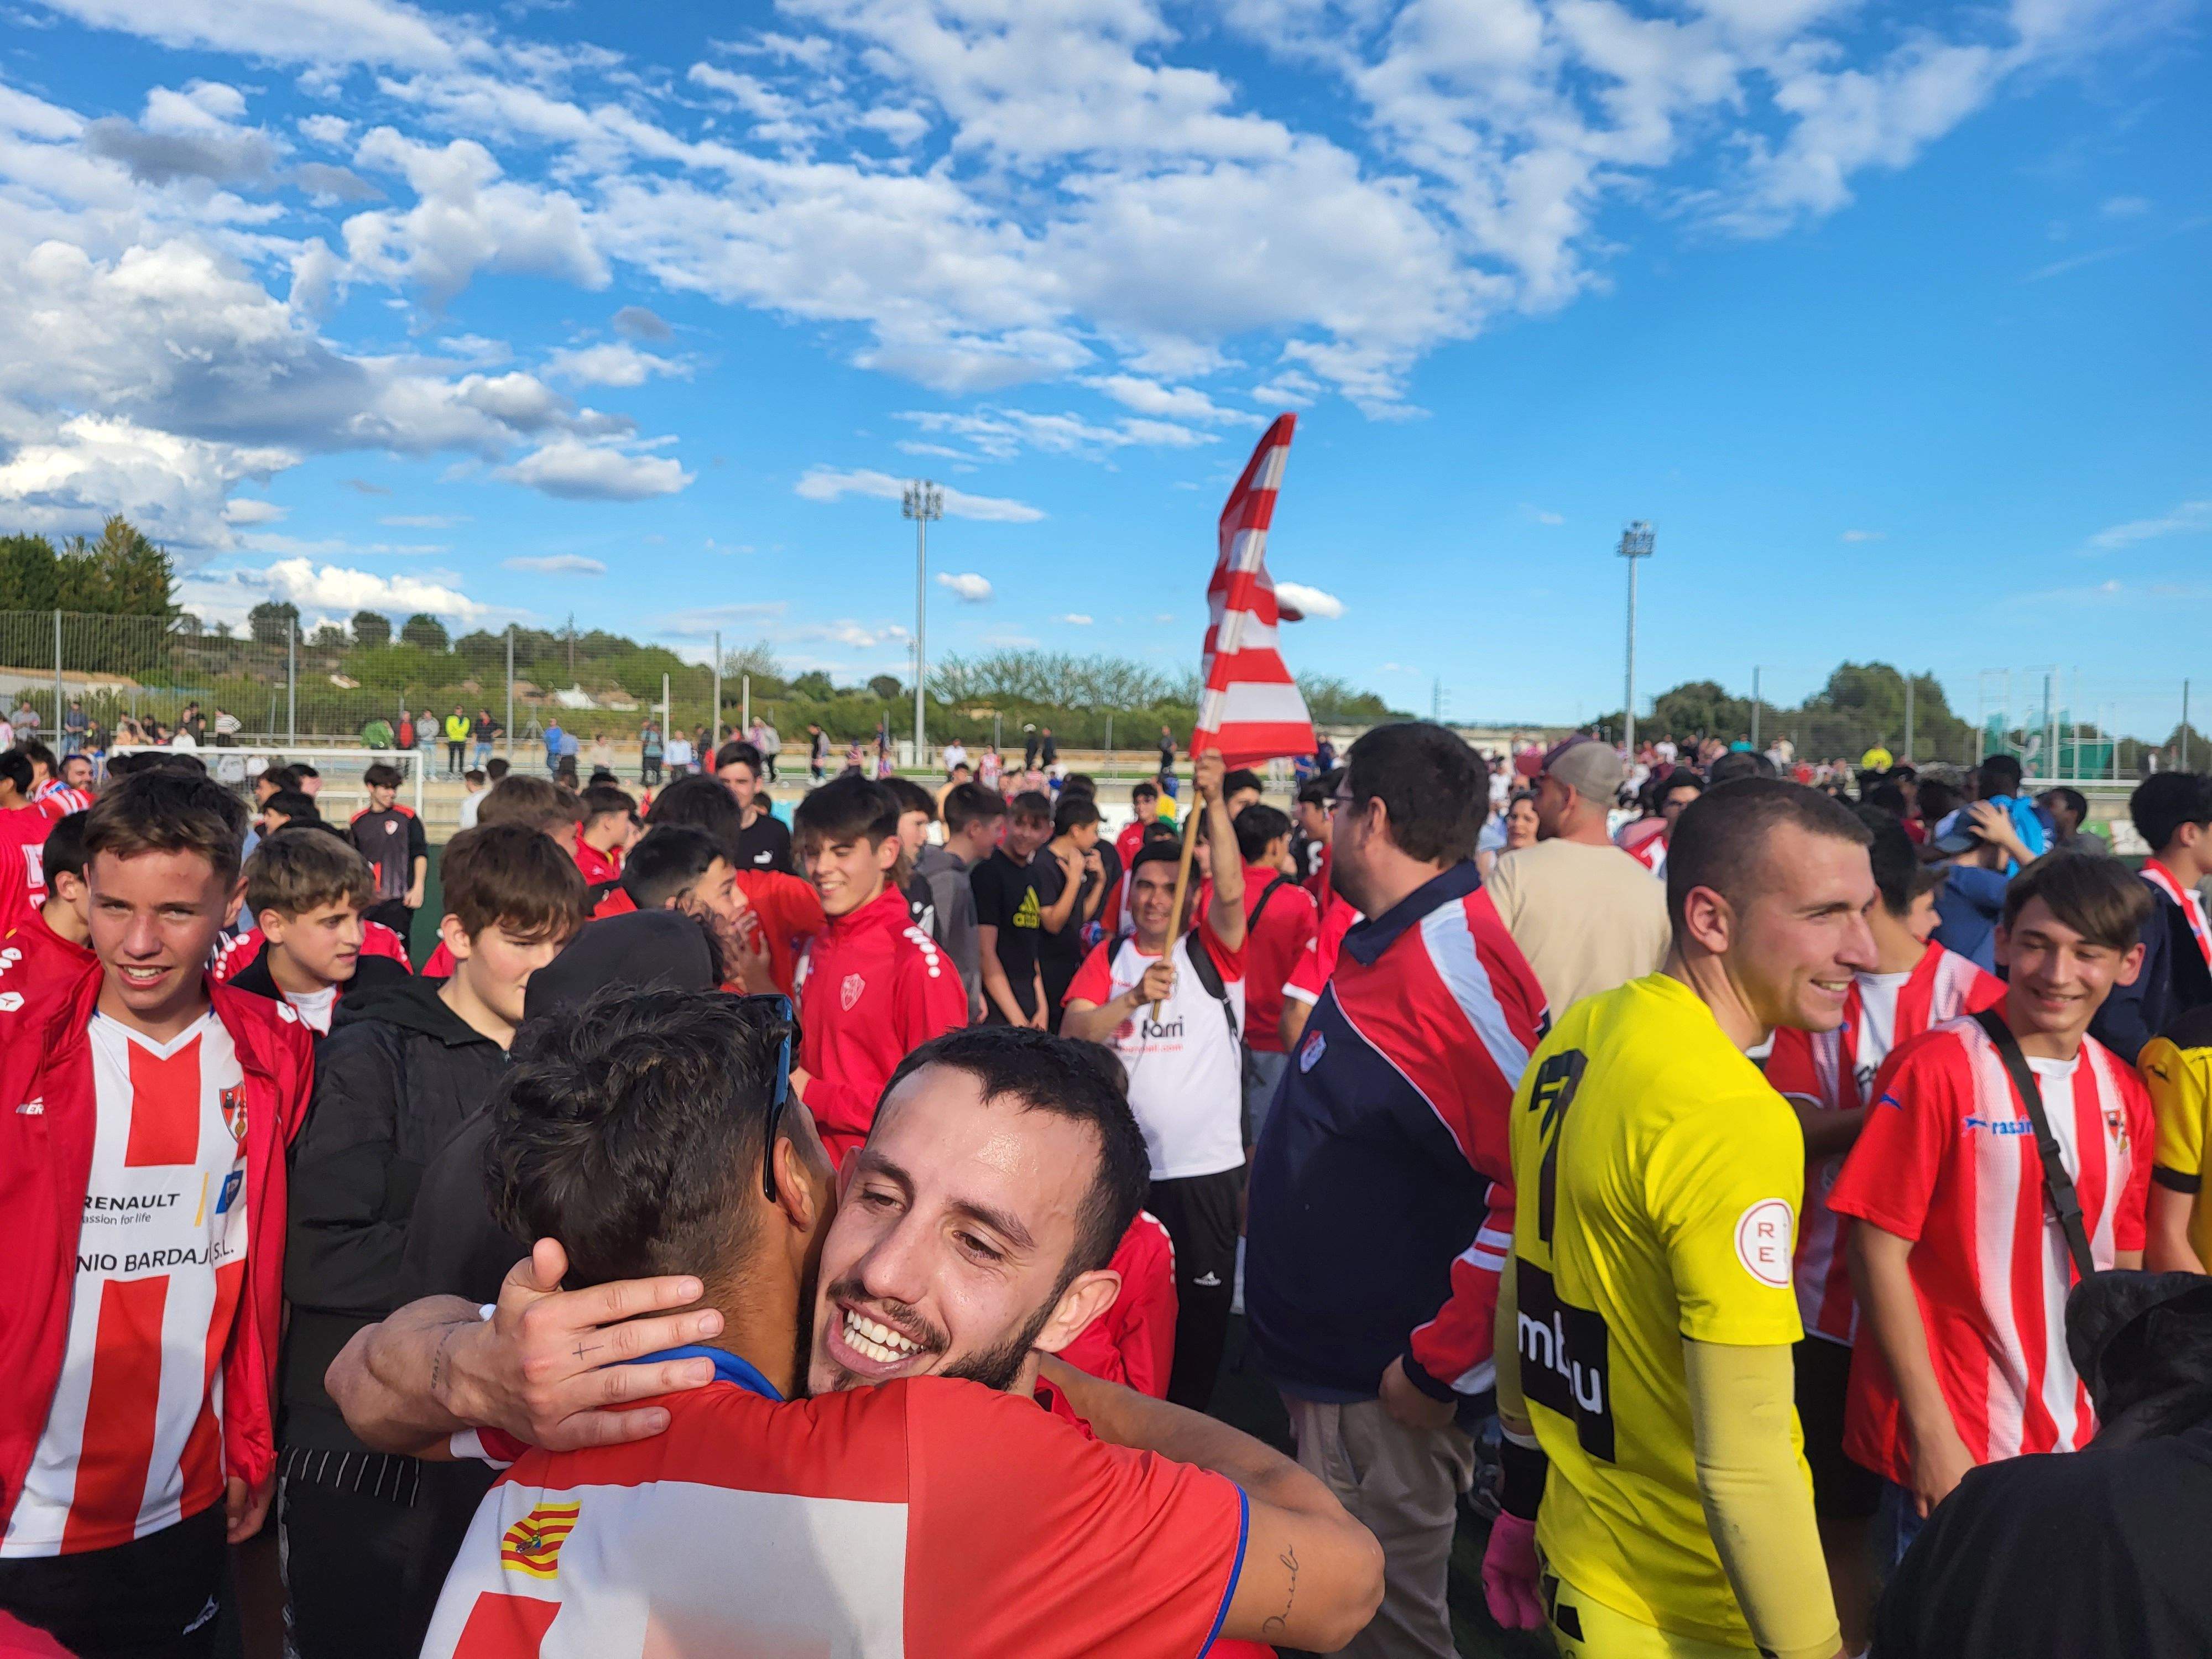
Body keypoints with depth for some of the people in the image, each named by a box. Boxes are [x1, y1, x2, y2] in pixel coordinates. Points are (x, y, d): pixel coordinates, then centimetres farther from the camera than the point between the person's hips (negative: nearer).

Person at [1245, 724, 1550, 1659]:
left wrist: (1439, 1366, -23)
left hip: (1384, 1389, -9)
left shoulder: (1457, 961, -25)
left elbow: (1538, 1184, -29)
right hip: (1330, 1359, 9)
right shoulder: (1384, 944, 4)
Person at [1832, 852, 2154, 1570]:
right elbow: (1878, 1250, -15)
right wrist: (1931, 1432, -14)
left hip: (2081, 1441, 6)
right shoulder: (1937, 1068, -14)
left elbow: (2122, 1268, 13)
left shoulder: (2125, 1093, 5)